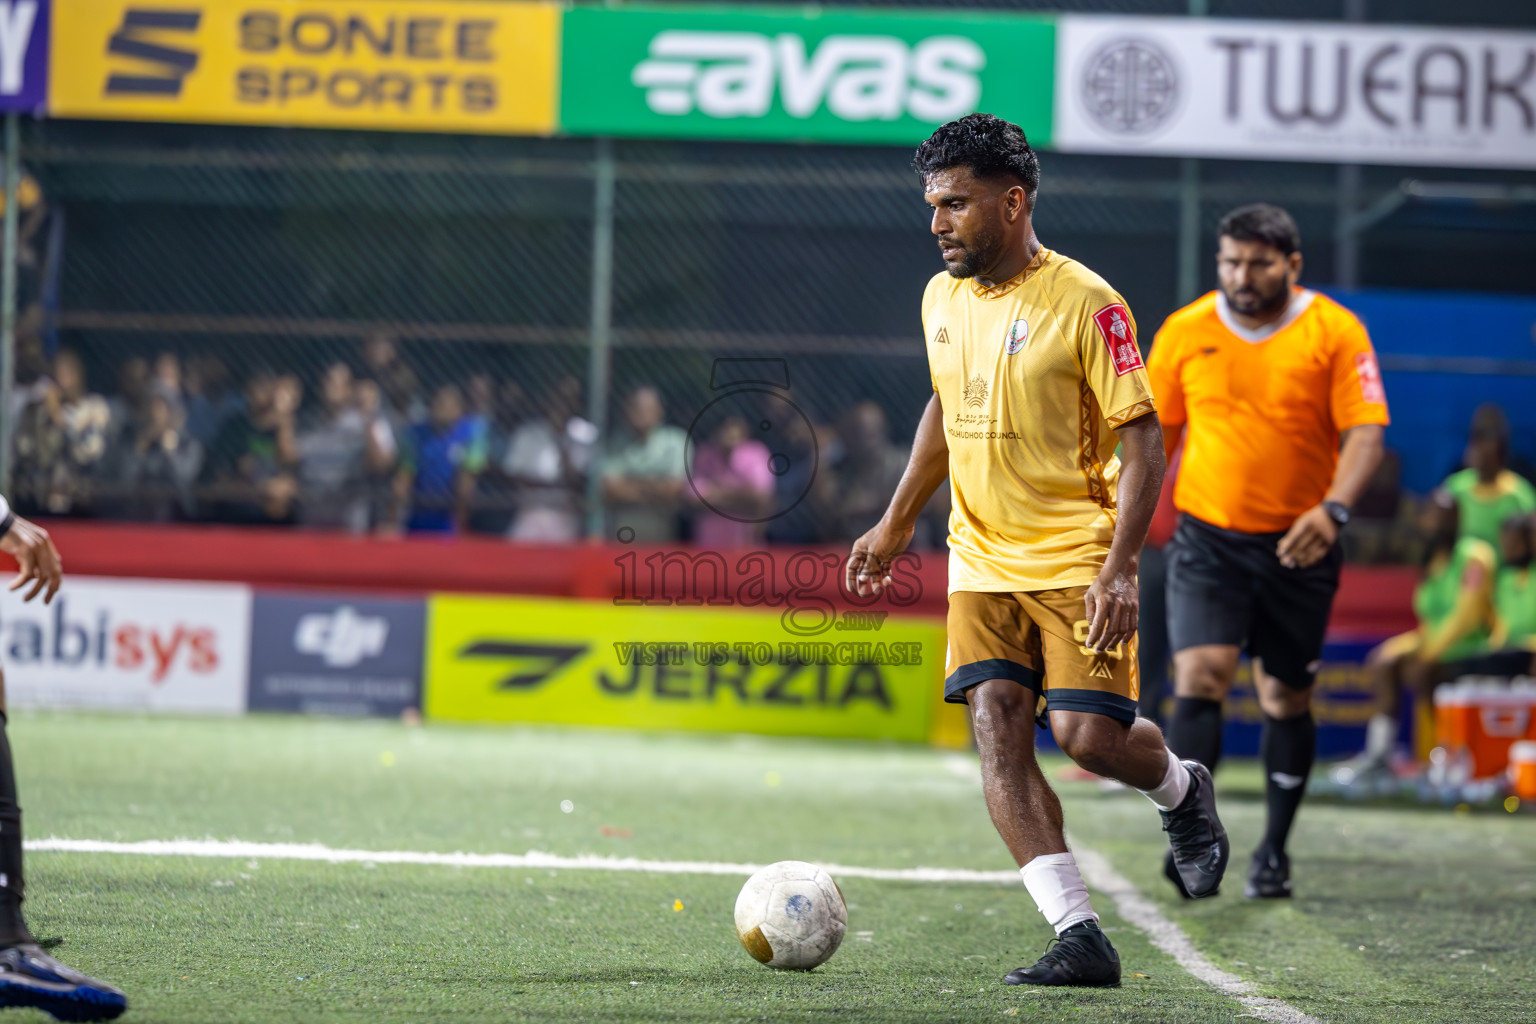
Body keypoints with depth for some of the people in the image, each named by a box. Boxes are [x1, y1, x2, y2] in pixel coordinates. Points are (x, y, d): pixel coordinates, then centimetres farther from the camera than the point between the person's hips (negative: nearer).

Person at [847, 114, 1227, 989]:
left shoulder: (1085, 303, -14)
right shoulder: (943, 298, 6)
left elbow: (1143, 440, -13)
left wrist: (1120, 568, -22)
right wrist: (898, 522, 23)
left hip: (1076, 559, -5)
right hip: (982, 559, 5)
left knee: (1088, 734, -12)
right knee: (998, 730, -11)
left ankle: (1181, 789, 25)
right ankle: (1081, 938, -13)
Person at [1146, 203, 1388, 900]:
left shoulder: (1336, 333, -6)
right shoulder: (1185, 333, 1)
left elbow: (1365, 432, -11)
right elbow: (1156, 434, 12)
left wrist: (1333, 508, -28)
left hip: (1297, 546, 0)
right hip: (1207, 536, 0)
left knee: (1286, 698, 9)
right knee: (1199, 676, -17)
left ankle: (1274, 853, 23)